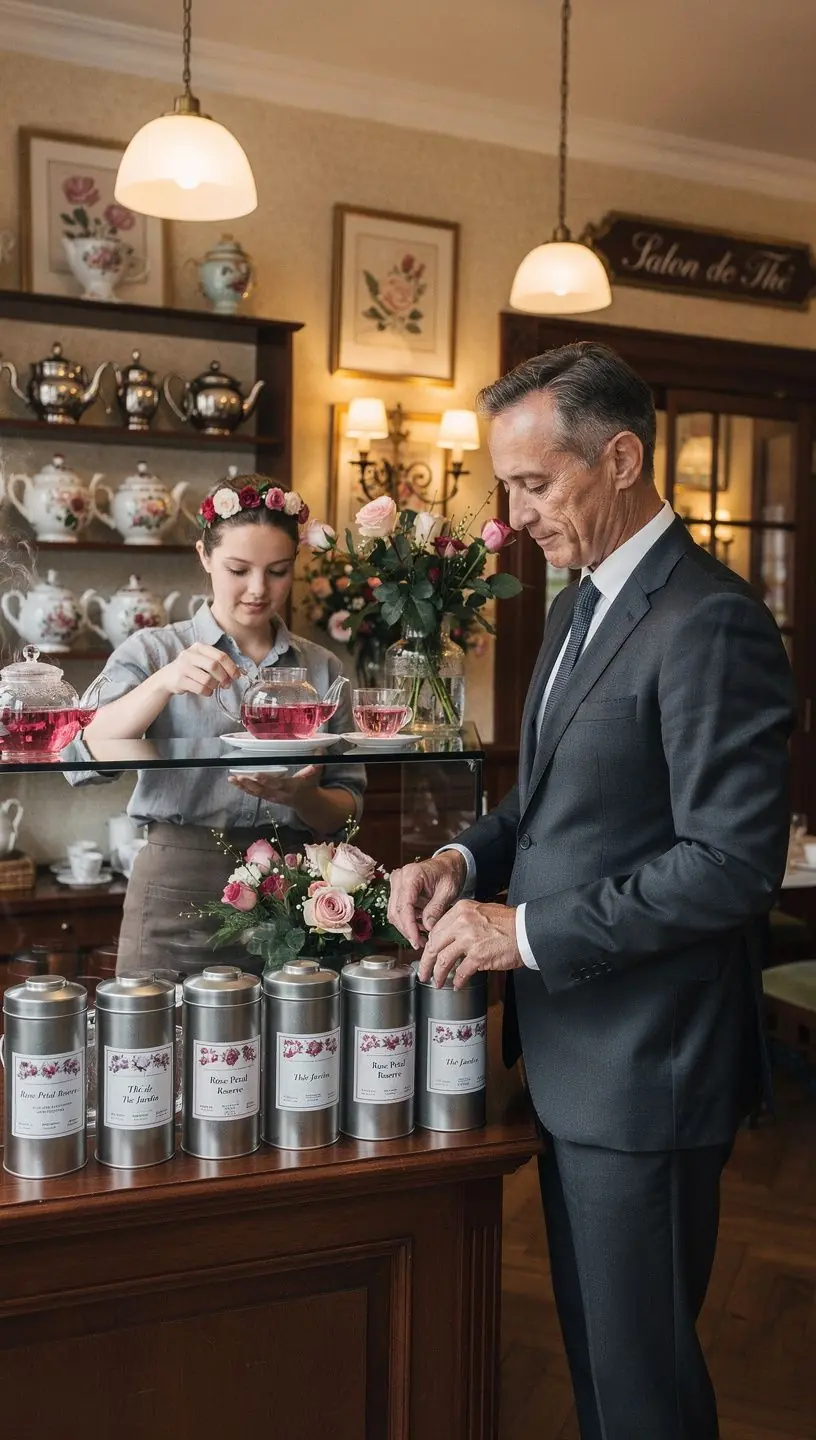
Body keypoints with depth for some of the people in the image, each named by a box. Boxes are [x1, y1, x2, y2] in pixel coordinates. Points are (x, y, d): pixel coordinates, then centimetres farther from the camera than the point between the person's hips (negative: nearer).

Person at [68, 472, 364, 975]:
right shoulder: (152, 651, 2)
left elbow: (347, 809, 8)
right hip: (179, 889, -2)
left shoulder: (322, 669, 8)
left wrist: (306, 797, -14)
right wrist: (164, 683, -26)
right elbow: (84, 760, -12)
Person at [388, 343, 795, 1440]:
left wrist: (528, 931, -20)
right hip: (574, 1052, 9)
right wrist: (469, 859, -1)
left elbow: (736, 863, -23)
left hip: (643, 1071, -9)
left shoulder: (711, 623, -19)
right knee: (589, 1337, 23)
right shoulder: (579, 606, 10)